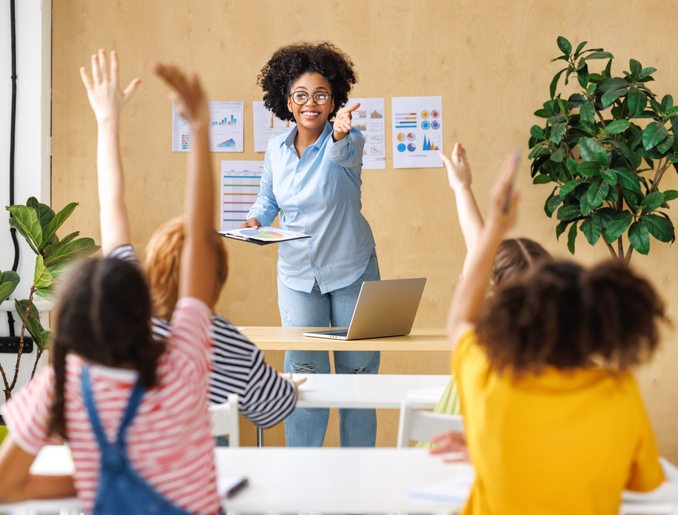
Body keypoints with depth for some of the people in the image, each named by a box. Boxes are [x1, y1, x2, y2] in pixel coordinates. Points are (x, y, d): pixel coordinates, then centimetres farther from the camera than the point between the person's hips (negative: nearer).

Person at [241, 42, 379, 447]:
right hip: (297, 274, 3)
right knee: (303, 375, 1)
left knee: (358, 371, 5)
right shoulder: (277, 149, -1)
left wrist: (340, 133, -61)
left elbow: (344, 155, -39)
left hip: (351, 271, -2)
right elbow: (268, 198, 14)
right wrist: (255, 221, -7)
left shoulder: (348, 141, -13)